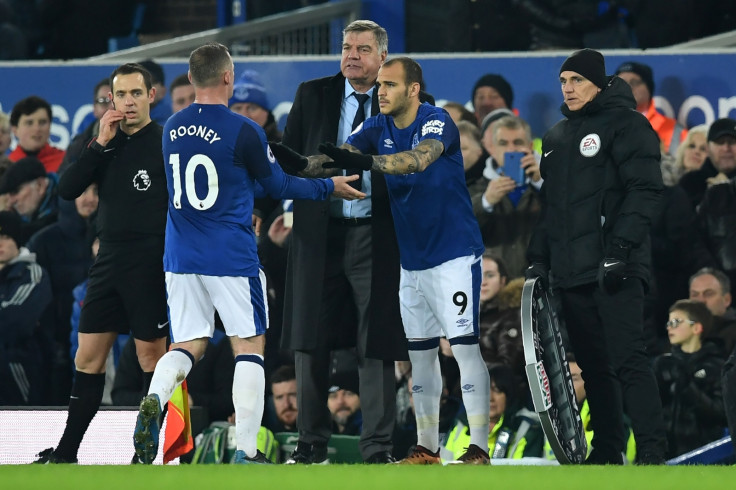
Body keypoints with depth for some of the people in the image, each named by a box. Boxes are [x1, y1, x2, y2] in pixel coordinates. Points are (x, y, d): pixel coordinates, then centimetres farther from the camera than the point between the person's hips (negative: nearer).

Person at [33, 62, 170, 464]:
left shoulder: (167, 143, -6)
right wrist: (100, 144, -8)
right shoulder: (107, 142, 10)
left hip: (150, 265, -6)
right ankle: (66, 452, 12)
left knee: (151, 354, -1)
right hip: (108, 261, 6)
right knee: (88, 356, 7)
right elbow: (67, 190, 1)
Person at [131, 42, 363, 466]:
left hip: (181, 256, 5)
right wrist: (329, 187, 16)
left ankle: (155, 399, -21)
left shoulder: (172, 128, 6)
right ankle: (246, 451, 2)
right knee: (250, 346, 6)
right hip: (232, 256, -5)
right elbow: (278, 185, 1)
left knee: (188, 344, 11)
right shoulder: (244, 131, -11)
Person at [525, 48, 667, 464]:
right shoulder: (557, 138, 22)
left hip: (615, 270, -8)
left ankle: (652, 453, -17)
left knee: (628, 359, -14)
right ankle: (607, 453, 12)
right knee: (593, 365, 8)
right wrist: (538, 257, 17)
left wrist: (621, 246, -19)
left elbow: (645, 190, -11)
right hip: (571, 272, 8)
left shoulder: (626, 125, -2)